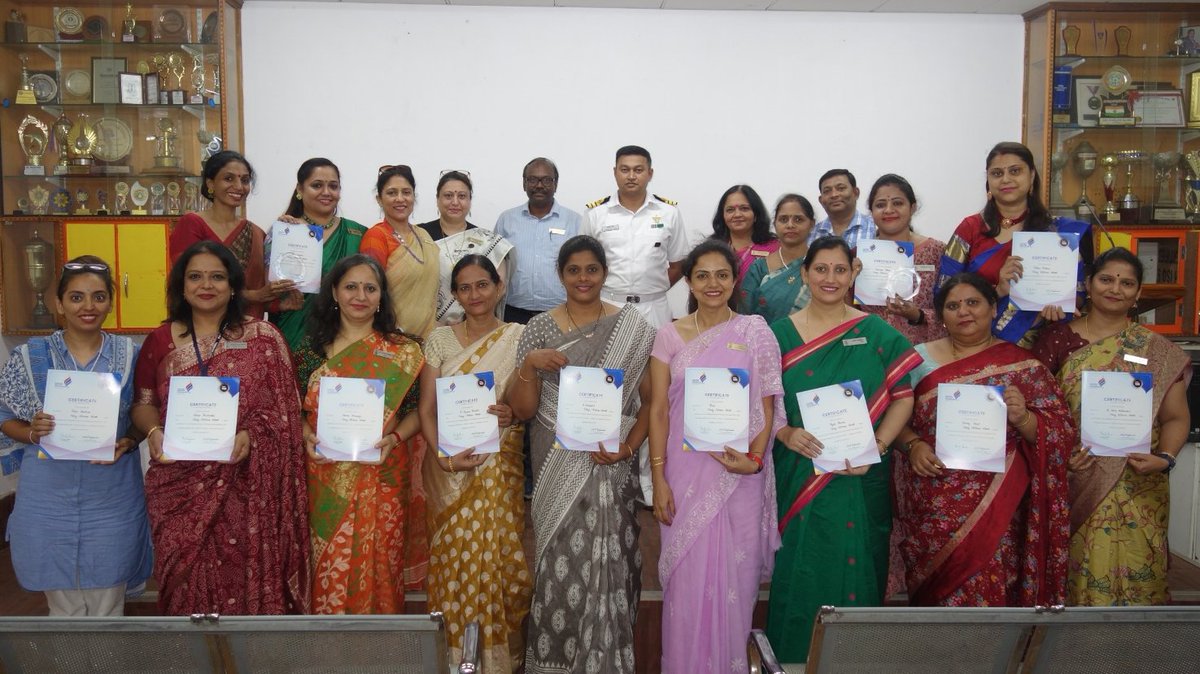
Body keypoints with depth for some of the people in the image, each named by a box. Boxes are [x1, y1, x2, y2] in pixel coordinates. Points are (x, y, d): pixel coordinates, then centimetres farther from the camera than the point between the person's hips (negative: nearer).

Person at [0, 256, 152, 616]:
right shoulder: (30, 355, -2)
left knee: (108, 608, 12)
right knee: (64, 608, 14)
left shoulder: (129, 354, -1)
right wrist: (33, 433, -15)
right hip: (49, 498, 0)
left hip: (113, 498, 0)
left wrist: (128, 442, -12)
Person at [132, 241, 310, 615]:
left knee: (245, 576, 1)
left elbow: (281, 407, -1)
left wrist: (249, 434, -17)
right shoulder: (160, 341, 8)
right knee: (187, 579, 5)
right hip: (180, 483, 2)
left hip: (245, 484, -2)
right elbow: (143, 403, 12)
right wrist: (154, 432, -9)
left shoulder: (263, 337, 1)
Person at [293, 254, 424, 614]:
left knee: (376, 564, 4)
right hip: (327, 478, 1)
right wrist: (307, 437, -9)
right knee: (329, 566, 6)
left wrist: (394, 438, -15)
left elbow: (417, 411, 2)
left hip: (381, 478, -1)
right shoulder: (313, 347, 6)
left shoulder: (402, 351, 1)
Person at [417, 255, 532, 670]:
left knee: (497, 557, -4)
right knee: (454, 561, -1)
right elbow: (426, 409, 1)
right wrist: (444, 457, -13)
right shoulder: (440, 339, 7)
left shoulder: (518, 337, 4)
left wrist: (513, 415, -16)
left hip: (500, 467, -1)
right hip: (450, 469, 1)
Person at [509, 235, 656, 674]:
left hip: (610, 468, 0)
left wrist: (628, 445, -12)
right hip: (556, 469, 0)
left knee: (606, 563, 2)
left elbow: (651, 398, 3)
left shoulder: (632, 329, 1)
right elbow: (522, 410, 0)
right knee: (560, 563, 2)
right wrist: (529, 363, -17)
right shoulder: (539, 329, 2)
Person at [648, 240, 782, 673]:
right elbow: (658, 409, 1)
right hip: (686, 472, 1)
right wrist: (658, 478, -5)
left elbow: (766, 405, 1)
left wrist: (754, 459, -14)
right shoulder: (670, 335, 3)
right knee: (686, 576, 6)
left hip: (738, 473, 0)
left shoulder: (755, 332, 1)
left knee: (733, 574, 6)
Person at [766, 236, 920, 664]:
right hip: (797, 477, 0)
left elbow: (902, 395, 1)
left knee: (854, 568, 6)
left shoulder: (877, 334, 3)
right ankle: (792, 656, 20)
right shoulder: (781, 333, 4)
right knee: (799, 569, 4)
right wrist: (785, 433, -15)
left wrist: (877, 446, -12)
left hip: (859, 479, 0)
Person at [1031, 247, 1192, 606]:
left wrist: (1165, 457, -12)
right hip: (1073, 488, -1)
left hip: (1137, 494, 1)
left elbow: (1176, 417, 6)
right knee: (1077, 577, 2)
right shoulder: (1056, 338, 3)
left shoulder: (1159, 351, 6)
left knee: (1134, 578, 1)